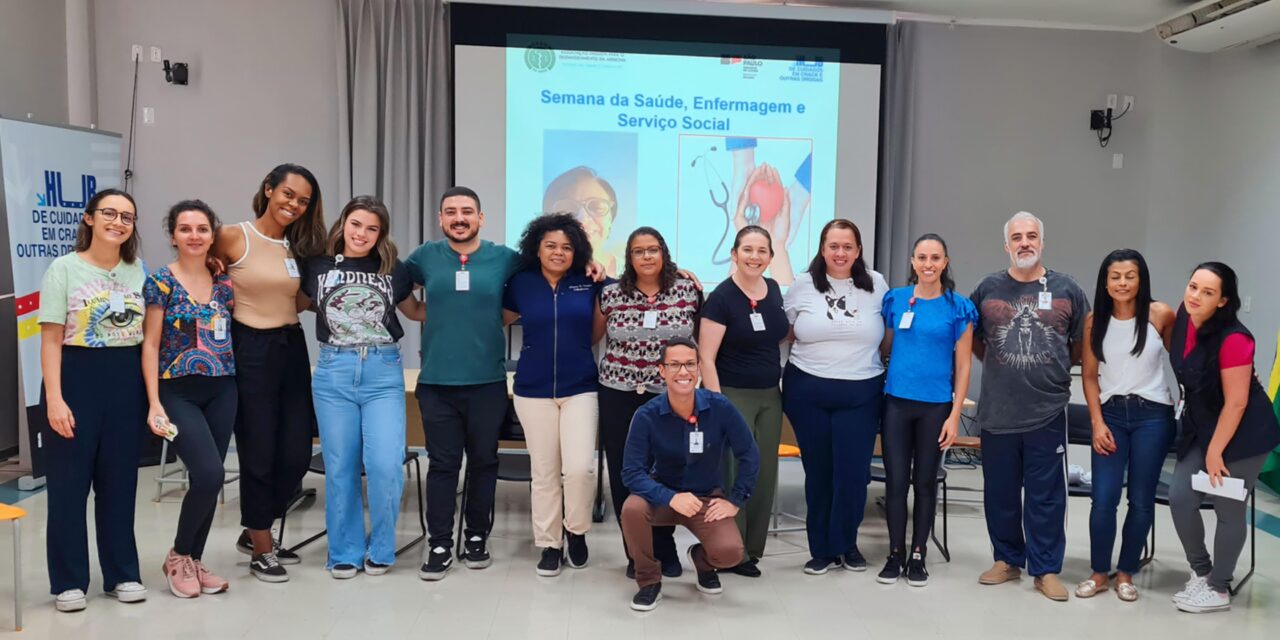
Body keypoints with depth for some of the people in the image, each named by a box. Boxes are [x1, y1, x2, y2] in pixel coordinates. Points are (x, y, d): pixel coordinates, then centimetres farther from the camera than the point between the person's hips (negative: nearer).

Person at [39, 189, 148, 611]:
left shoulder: (139, 270, 8)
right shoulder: (64, 268, -2)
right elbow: (51, 340, -6)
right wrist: (54, 398, -14)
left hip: (127, 380, 3)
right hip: (77, 377, -3)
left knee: (120, 481, 10)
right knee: (69, 483, 3)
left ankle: (122, 574, 20)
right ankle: (69, 581, 15)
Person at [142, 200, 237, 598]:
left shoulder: (224, 284, 7)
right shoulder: (161, 283, -5)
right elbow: (150, 346, -7)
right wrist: (154, 403, -12)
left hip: (222, 391, 5)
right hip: (178, 392, -4)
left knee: (208, 480, 6)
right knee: (209, 475, -16)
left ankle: (194, 560, 21)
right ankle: (178, 556, 6)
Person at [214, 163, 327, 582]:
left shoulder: (298, 245, 9)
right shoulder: (232, 237, -7)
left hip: (292, 348, 6)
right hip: (251, 350, -5)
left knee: (297, 454, 6)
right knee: (259, 453, 2)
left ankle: (255, 533, 28)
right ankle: (261, 550, 17)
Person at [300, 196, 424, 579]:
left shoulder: (393, 270, 6)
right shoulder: (317, 267, 4)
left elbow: (415, 311, 20)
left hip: (384, 372, 0)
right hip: (333, 372, 1)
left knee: (386, 464, -8)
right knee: (340, 466, 6)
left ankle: (380, 550, 12)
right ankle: (345, 552, 21)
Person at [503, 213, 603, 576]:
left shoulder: (588, 284, 1)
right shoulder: (521, 284, 1)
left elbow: (595, 335, 9)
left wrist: (606, 290, -1)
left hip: (580, 388, 0)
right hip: (533, 390, 1)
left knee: (580, 467, -11)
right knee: (544, 472, 7)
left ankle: (576, 531, 15)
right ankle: (550, 544, 20)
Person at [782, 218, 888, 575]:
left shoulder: (876, 284, 3)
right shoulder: (803, 285, 1)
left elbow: (891, 333, 12)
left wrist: (865, 355, 2)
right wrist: (814, 350, -1)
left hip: (861, 393, 0)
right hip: (808, 390, 0)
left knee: (853, 472, 0)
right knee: (817, 471, 7)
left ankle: (846, 544, 21)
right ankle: (821, 549, 20)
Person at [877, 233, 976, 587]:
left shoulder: (958, 307, -2)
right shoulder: (895, 299, 4)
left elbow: (963, 365, -1)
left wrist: (955, 415, -6)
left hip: (936, 406, -1)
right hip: (896, 401, 2)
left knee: (925, 481, 8)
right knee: (895, 480, 4)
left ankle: (918, 555, 20)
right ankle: (896, 554, 17)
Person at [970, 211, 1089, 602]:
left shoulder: (1066, 289, 2)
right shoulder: (988, 288, 4)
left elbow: (1081, 343, 12)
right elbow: (972, 338, 15)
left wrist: (1054, 368, 9)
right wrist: (1001, 367, 10)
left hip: (1048, 411, -1)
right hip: (997, 411, 1)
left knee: (1047, 496, 4)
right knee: (1000, 493, 10)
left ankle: (1046, 569, 15)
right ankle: (1007, 560, 25)